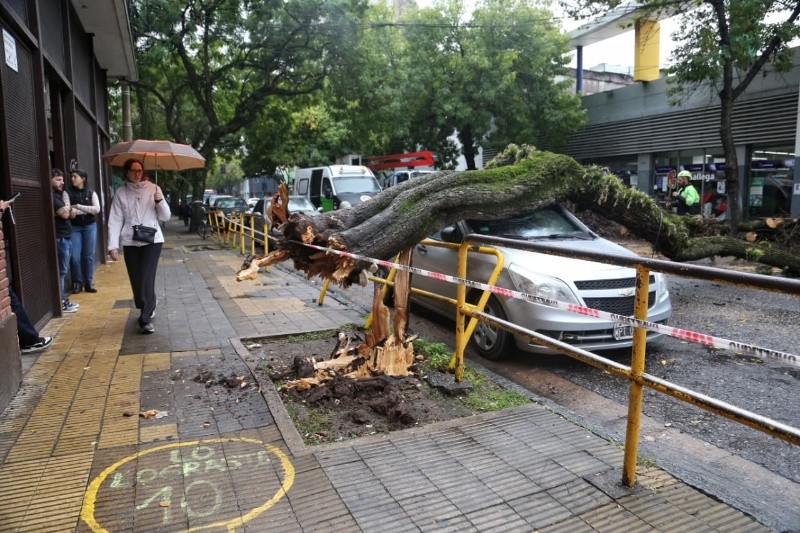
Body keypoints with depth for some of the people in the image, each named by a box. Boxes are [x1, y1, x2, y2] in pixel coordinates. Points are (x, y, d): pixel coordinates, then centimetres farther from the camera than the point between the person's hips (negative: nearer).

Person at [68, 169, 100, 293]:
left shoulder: (91, 193, 7)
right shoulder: (68, 193, 3)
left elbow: (97, 209, -6)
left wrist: (78, 206, -12)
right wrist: (87, 211, -15)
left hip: (90, 226, 1)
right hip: (74, 227, -1)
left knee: (88, 256, 4)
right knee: (74, 257, -5)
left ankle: (89, 283, 11)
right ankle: (77, 283, 7)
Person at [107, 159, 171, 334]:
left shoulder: (153, 188, 2)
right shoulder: (120, 193, 3)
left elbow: (165, 217, 0)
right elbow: (115, 221, -1)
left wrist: (159, 200, -18)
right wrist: (113, 245, -9)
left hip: (152, 240, -2)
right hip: (130, 243, 2)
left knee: (147, 279, -9)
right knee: (136, 280, 8)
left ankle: (145, 319, -4)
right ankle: (147, 310, 31)